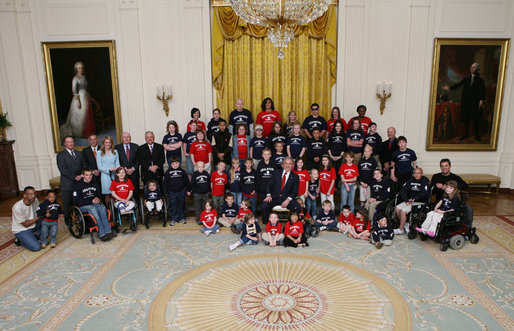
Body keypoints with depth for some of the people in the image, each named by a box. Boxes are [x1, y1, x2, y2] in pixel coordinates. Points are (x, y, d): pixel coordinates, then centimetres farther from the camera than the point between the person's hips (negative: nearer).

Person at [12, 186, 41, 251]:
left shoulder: (35, 200, -12)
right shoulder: (17, 208, -28)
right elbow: (25, 224, -20)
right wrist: (38, 217, -19)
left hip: (32, 225, 7)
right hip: (21, 230, -7)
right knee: (36, 247, -19)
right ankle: (19, 240, 6)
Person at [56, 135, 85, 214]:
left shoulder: (79, 153, 16)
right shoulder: (61, 155, 0)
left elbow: (84, 166, 14)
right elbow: (63, 169, -9)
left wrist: (82, 175, -6)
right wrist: (75, 177, -16)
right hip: (67, 186, -4)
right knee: (67, 207, -1)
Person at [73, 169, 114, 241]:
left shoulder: (95, 184, 14)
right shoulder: (78, 185, -3)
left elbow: (100, 195, 26)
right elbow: (76, 201, -8)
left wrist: (98, 199, -1)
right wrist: (91, 201, -14)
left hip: (94, 203, 4)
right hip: (83, 206, -4)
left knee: (102, 207, -30)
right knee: (93, 209, -37)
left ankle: (108, 231, -40)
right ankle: (102, 233, -43)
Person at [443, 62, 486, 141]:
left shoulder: (480, 80, 3)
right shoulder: (466, 79, 12)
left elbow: (483, 91, -3)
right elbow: (458, 84, 3)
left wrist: (482, 100, -15)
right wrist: (450, 87, -12)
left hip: (475, 103, -3)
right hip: (466, 102, 3)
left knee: (476, 119, -1)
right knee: (466, 119, 8)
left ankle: (477, 135, 9)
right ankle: (466, 134, 19)